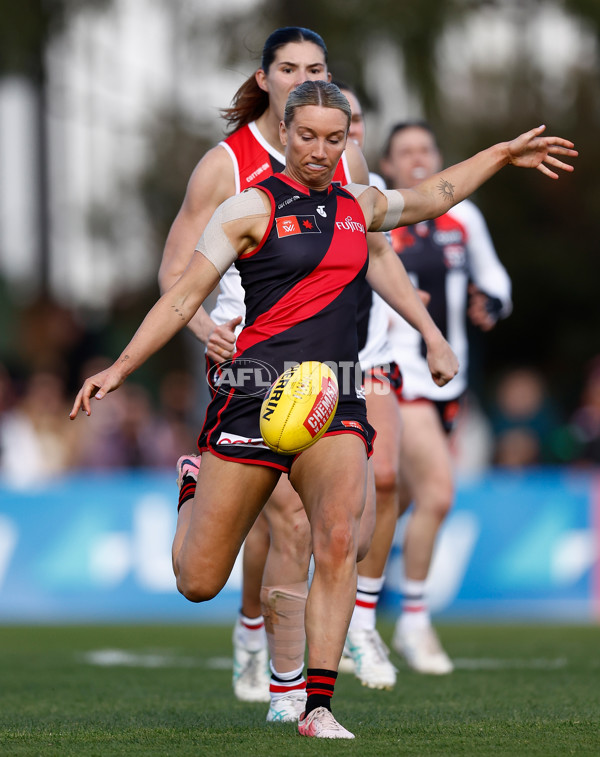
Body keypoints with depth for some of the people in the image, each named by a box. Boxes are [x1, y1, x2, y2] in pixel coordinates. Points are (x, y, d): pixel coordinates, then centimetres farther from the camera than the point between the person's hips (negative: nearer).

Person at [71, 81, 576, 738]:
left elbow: (435, 195, 35)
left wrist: (506, 153, 36)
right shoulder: (252, 207, -1)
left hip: (336, 405, 4)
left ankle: (318, 707, -19)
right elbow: (185, 296, -1)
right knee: (199, 583, 0)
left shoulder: (358, 207, 15)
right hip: (256, 399, -4)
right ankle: (196, 492, 38)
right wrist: (120, 368, -9)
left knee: (339, 537, -24)